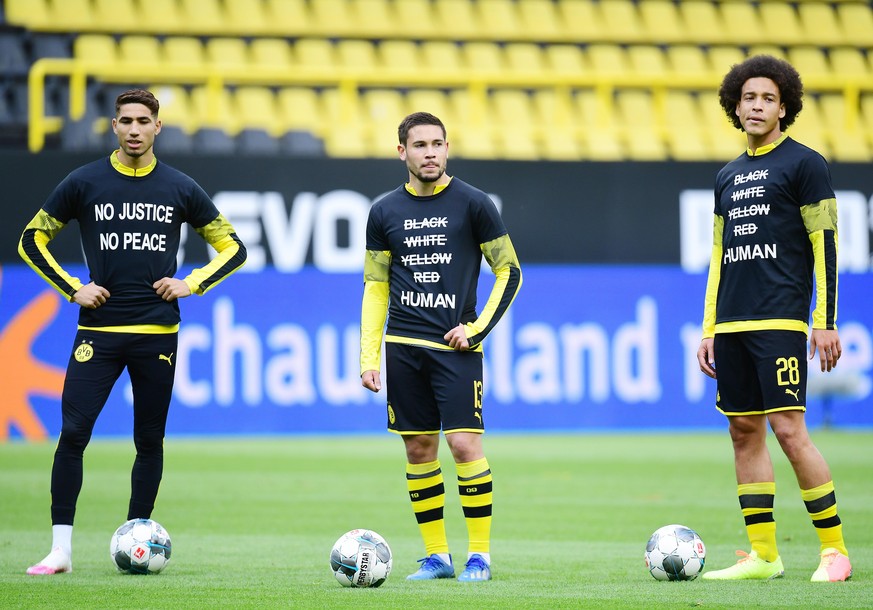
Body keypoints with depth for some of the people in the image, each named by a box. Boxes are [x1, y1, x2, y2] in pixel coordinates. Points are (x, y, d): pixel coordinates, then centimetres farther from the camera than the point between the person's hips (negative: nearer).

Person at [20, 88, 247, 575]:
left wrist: (193, 284, -1)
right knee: (73, 433, -10)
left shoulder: (180, 188, 4)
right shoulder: (85, 183, 2)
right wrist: (73, 289, -1)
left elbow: (233, 247, 13)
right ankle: (61, 550, -7)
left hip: (157, 333, 1)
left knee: (150, 441, 5)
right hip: (98, 331, -1)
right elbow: (32, 240, 10)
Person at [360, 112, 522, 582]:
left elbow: (509, 271, 2)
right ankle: (436, 555, 12)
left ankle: (480, 554, -2)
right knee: (419, 449, 5)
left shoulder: (472, 204, -2)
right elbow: (375, 287, 13)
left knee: (464, 442, -12)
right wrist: (369, 357, 6)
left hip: (455, 346, -3)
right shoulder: (385, 212, 7)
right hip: (403, 346, 3)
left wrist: (477, 329, -7)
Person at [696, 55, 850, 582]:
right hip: (731, 323, 7)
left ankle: (835, 549, -5)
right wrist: (709, 330, 17)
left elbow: (825, 245, -6)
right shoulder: (729, 177, 18)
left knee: (789, 430, -12)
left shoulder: (805, 164, -1)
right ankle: (763, 554, 9)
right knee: (744, 433, 5)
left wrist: (826, 321, -12)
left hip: (780, 321, -7)